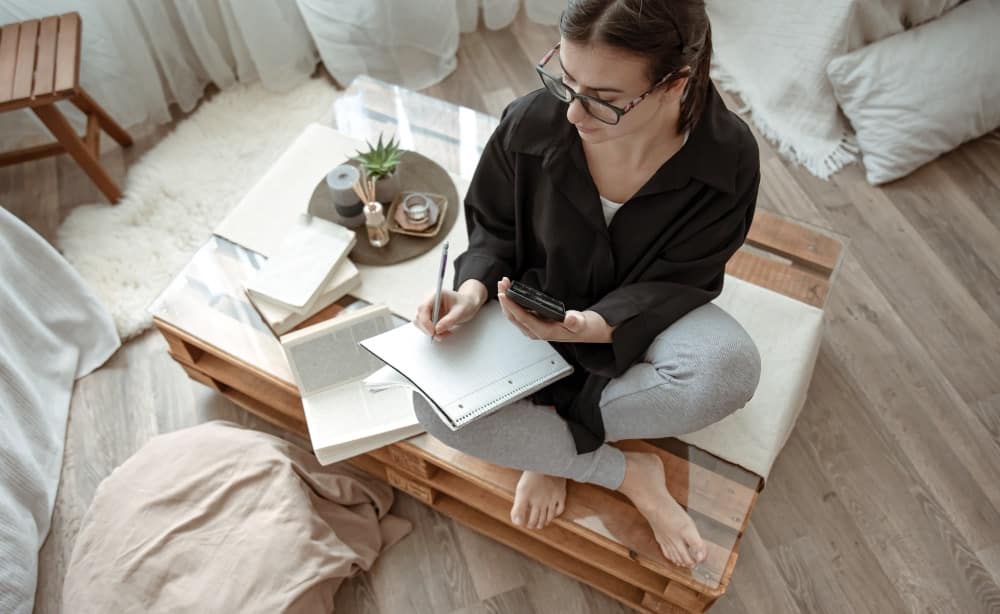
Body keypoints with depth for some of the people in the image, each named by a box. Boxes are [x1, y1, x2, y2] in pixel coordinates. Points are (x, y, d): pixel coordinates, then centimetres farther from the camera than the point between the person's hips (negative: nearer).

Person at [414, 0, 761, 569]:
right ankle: (626, 472, -10)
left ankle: (547, 440, -12)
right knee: (437, 404, -24)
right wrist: (474, 288, -27)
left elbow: (675, 283, -17)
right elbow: (493, 230, -5)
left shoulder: (729, 158, -24)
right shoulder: (530, 124, -23)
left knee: (731, 368, -35)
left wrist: (599, 327, -37)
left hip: (643, 318, 0)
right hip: (537, 307, 1)